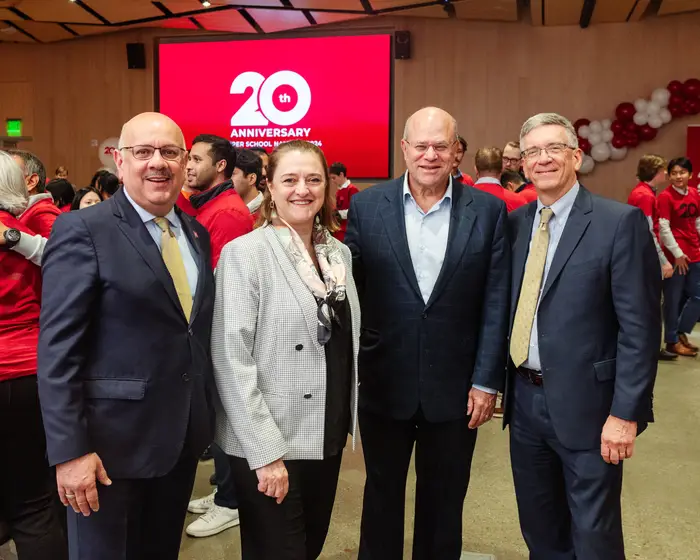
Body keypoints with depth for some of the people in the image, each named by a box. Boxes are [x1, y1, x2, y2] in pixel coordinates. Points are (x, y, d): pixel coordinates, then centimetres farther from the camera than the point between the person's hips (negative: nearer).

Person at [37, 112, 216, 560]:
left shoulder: (197, 233, 8)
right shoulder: (83, 231, -12)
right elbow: (58, 351, -16)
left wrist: (205, 415, 11)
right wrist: (69, 450, -19)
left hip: (183, 436, 6)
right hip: (112, 441, -6)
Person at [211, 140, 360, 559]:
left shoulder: (340, 253, 6)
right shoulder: (245, 253, -13)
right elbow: (231, 358, -17)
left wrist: (348, 420, 12)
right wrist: (265, 451, -20)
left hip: (326, 437, 6)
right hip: (270, 445, -6)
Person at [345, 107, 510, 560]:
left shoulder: (488, 210, -3)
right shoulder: (367, 206, -3)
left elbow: (496, 303, -3)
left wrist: (487, 380, -5)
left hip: (455, 386, 0)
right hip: (384, 383, 1)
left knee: (444, 501, 17)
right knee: (382, 493, 18)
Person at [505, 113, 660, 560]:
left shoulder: (621, 222, -11)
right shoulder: (516, 223, 6)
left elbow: (640, 327, -13)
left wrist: (625, 412, -16)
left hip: (584, 404, -5)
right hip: (525, 398, 5)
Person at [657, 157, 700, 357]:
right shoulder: (665, 196, -11)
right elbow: (663, 228, -14)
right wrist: (677, 253, -14)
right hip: (675, 255, -7)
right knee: (673, 299, 2)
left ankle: (681, 332, 28)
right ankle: (672, 341, 14)